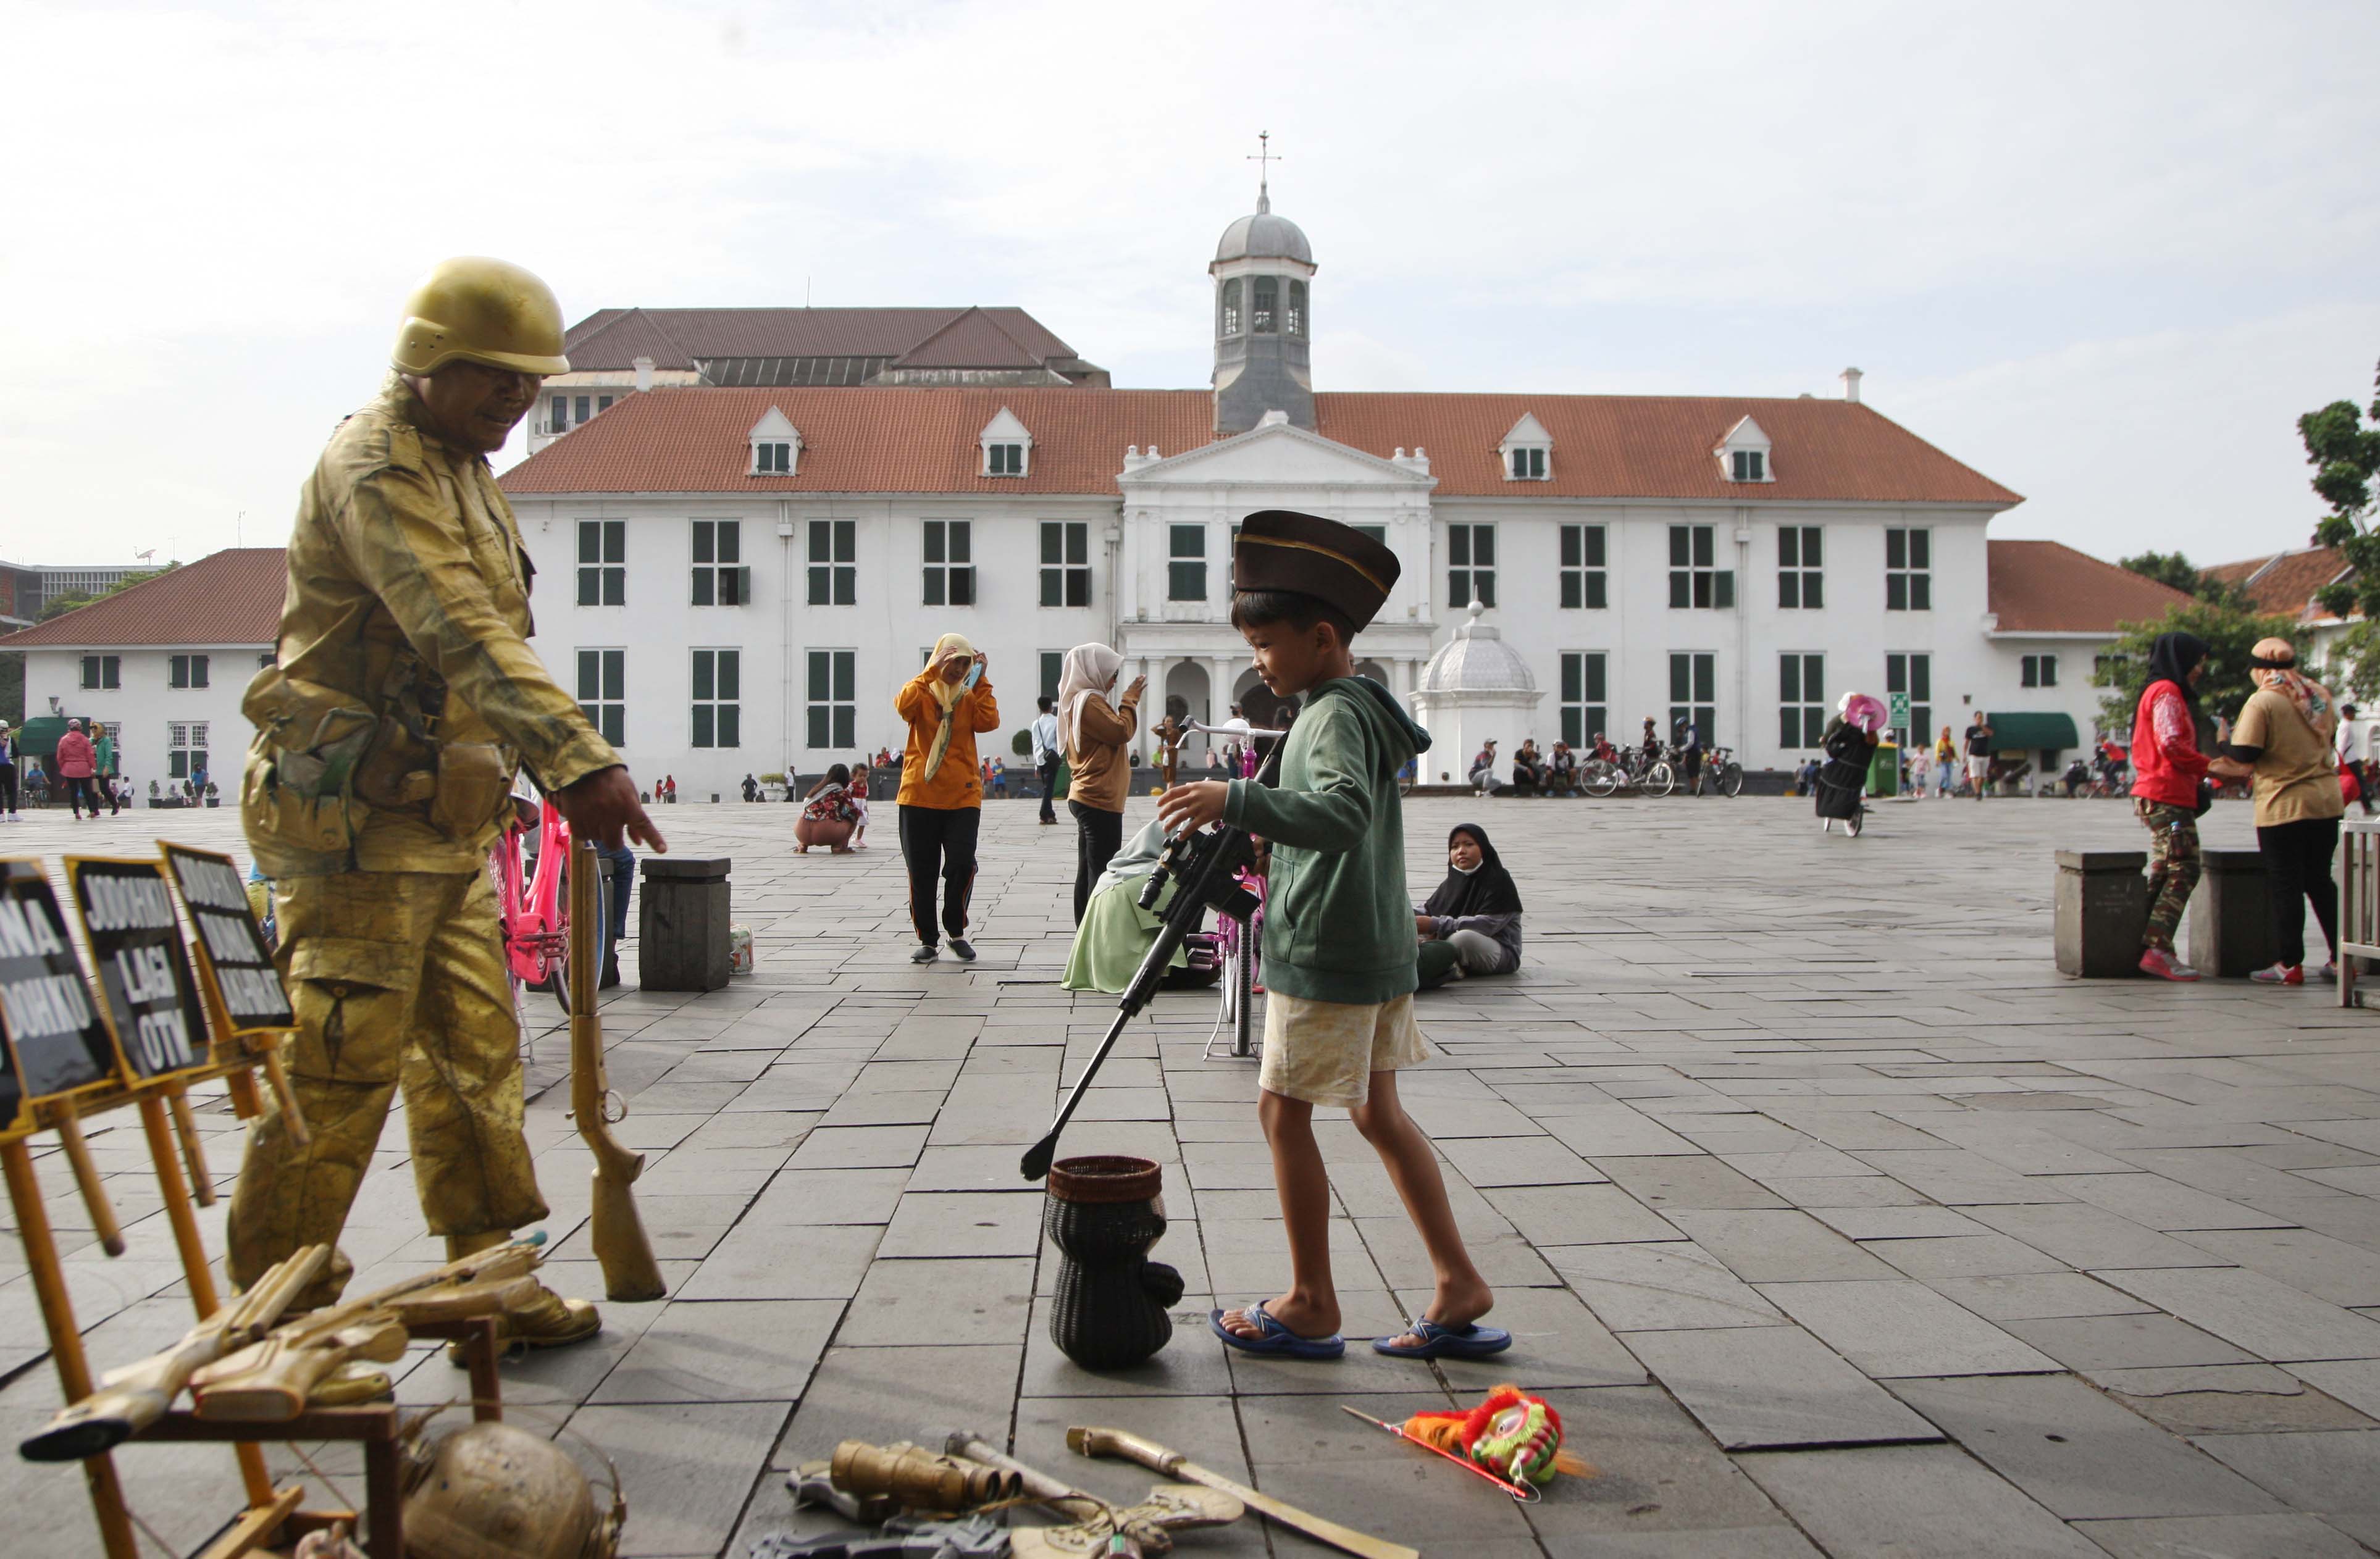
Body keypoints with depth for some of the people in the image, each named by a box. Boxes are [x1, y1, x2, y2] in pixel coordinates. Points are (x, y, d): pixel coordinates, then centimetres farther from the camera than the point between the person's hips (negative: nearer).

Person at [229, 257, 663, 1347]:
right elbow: (460, 634, -30)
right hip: (358, 820, -10)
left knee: (475, 1058, 12)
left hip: (442, 825, 10)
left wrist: (554, 767, 15)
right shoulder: (375, 468, -15)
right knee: (340, 1073, -6)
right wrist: (580, 761, -41)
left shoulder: (467, 476, 18)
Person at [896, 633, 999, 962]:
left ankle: (957, 932, 9)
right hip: (919, 797, -1)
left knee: (962, 865, -11)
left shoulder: (969, 698, 12)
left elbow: (989, 722, -8)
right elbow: (904, 704, -18)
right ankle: (927, 940, 14)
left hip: (963, 797, 1)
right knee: (921, 872, 2)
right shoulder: (923, 693, 6)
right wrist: (933, 670, -18)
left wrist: (982, 679, -7)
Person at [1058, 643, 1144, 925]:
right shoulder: (1089, 700, -13)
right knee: (1103, 873, -11)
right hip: (1100, 800, -11)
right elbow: (1122, 732, -16)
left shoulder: (1077, 700, 19)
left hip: (1086, 798, 11)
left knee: (1087, 871, 13)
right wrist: (1130, 698, -5)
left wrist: (1129, 700, 10)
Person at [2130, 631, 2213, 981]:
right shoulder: (2167, 693, -9)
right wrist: (2212, 768, -11)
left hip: (2155, 797, 11)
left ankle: (2144, 948, 10)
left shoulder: (2159, 692, 23)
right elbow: (2172, 745, -20)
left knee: (2164, 874, 11)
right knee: (2184, 871, -13)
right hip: (2167, 798, -11)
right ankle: (2157, 950, -19)